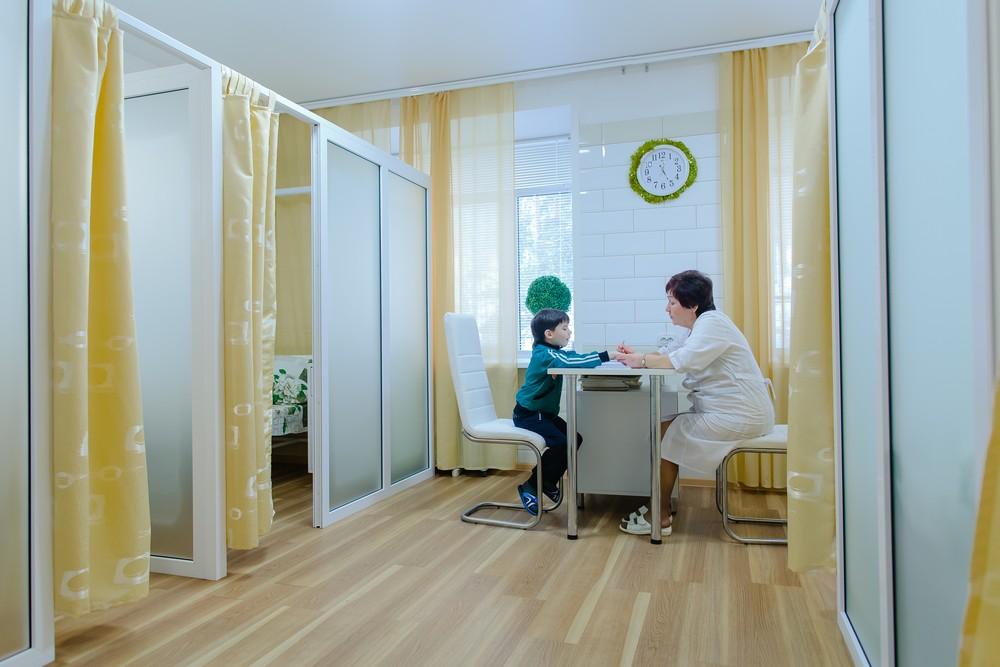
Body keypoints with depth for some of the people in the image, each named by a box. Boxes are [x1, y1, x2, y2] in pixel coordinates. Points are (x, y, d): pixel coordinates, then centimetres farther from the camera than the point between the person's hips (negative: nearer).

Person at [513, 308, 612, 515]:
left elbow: (578, 357, 8)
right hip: (528, 415, -10)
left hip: (544, 413, 10)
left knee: (575, 438, 5)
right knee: (560, 443, -21)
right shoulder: (545, 354, -22)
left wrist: (608, 355, -6)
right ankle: (530, 487, -6)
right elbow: (571, 363, -37)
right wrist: (608, 356, -34)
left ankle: (547, 482, 20)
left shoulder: (555, 351, 10)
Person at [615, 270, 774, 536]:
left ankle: (661, 518, 2)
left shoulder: (712, 323, -16)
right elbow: (671, 355, 13)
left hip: (739, 417, -10)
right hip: (725, 412, 10)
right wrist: (639, 357, -2)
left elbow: (683, 360, -31)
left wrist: (641, 361, -20)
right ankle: (662, 506, 11)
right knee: (668, 429, 7)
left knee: (665, 435, -8)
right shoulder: (703, 325, 17)